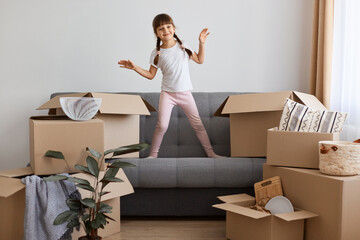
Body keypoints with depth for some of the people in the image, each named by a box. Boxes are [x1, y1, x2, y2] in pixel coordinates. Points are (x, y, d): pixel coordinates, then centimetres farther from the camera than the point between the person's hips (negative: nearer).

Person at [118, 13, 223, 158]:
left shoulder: (183, 46, 3)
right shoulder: (157, 53, -2)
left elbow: (200, 60, 13)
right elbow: (150, 75, 2)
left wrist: (201, 43, 2)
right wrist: (134, 67, -9)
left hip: (185, 93, 2)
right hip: (167, 93, -1)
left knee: (197, 123, 4)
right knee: (162, 125, -12)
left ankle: (210, 153, 15)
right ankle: (153, 154, 6)